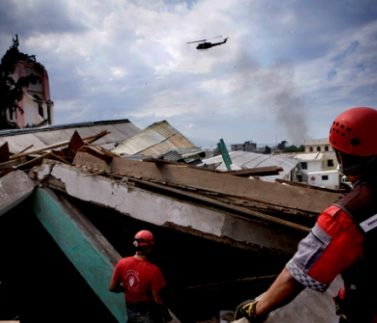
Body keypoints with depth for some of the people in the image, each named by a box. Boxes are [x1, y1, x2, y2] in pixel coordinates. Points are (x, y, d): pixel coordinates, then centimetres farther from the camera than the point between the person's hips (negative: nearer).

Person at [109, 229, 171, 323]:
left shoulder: (122, 263, -16)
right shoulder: (153, 270, -31)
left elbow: (112, 287, -5)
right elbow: (158, 300, -22)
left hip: (130, 309, 4)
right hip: (147, 314, -4)